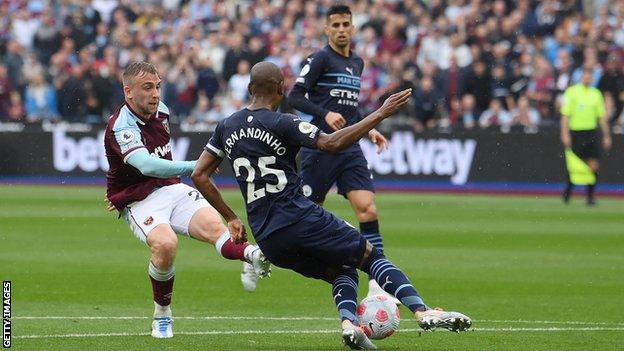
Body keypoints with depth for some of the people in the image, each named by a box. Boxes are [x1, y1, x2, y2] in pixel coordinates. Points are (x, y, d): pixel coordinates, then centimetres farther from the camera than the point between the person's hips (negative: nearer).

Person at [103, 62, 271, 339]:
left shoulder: (161, 111, 8)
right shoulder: (121, 126, -18)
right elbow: (147, 165, -35)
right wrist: (192, 167, -43)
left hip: (172, 190, 6)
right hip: (140, 202, -6)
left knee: (213, 225, -24)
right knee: (165, 243, -33)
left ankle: (254, 255, -53)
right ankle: (162, 315, -12)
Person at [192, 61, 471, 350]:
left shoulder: (226, 127, 12)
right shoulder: (281, 123, -8)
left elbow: (199, 175, 14)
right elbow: (332, 143, -18)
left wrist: (230, 218, 21)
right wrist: (380, 114, -14)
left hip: (266, 239, 6)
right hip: (299, 217, -6)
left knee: (342, 271, 20)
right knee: (370, 255, 6)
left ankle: (348, 322, -8)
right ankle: (422, 312, -8)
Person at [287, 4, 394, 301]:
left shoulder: (356, 63, 17)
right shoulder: (320, 59, -5)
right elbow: (294, 97, -12)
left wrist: (368, 130, 18)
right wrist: (325, 114, -25)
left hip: (350, 149, 6)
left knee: (368, 210, -9)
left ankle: (376, 285, -11)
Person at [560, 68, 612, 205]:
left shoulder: (596, 93, 9)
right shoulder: (572, 91, -3)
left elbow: (602, 116, 13)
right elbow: (565, 115, -6)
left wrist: (606, 136, 10)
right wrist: (565, 134, -14)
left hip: (591, 131, 3)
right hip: (575, 131, -3)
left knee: (593, 166, -5)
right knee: (574, 166, -1)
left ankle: (590, 197, 3)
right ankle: (567, 193, 19)